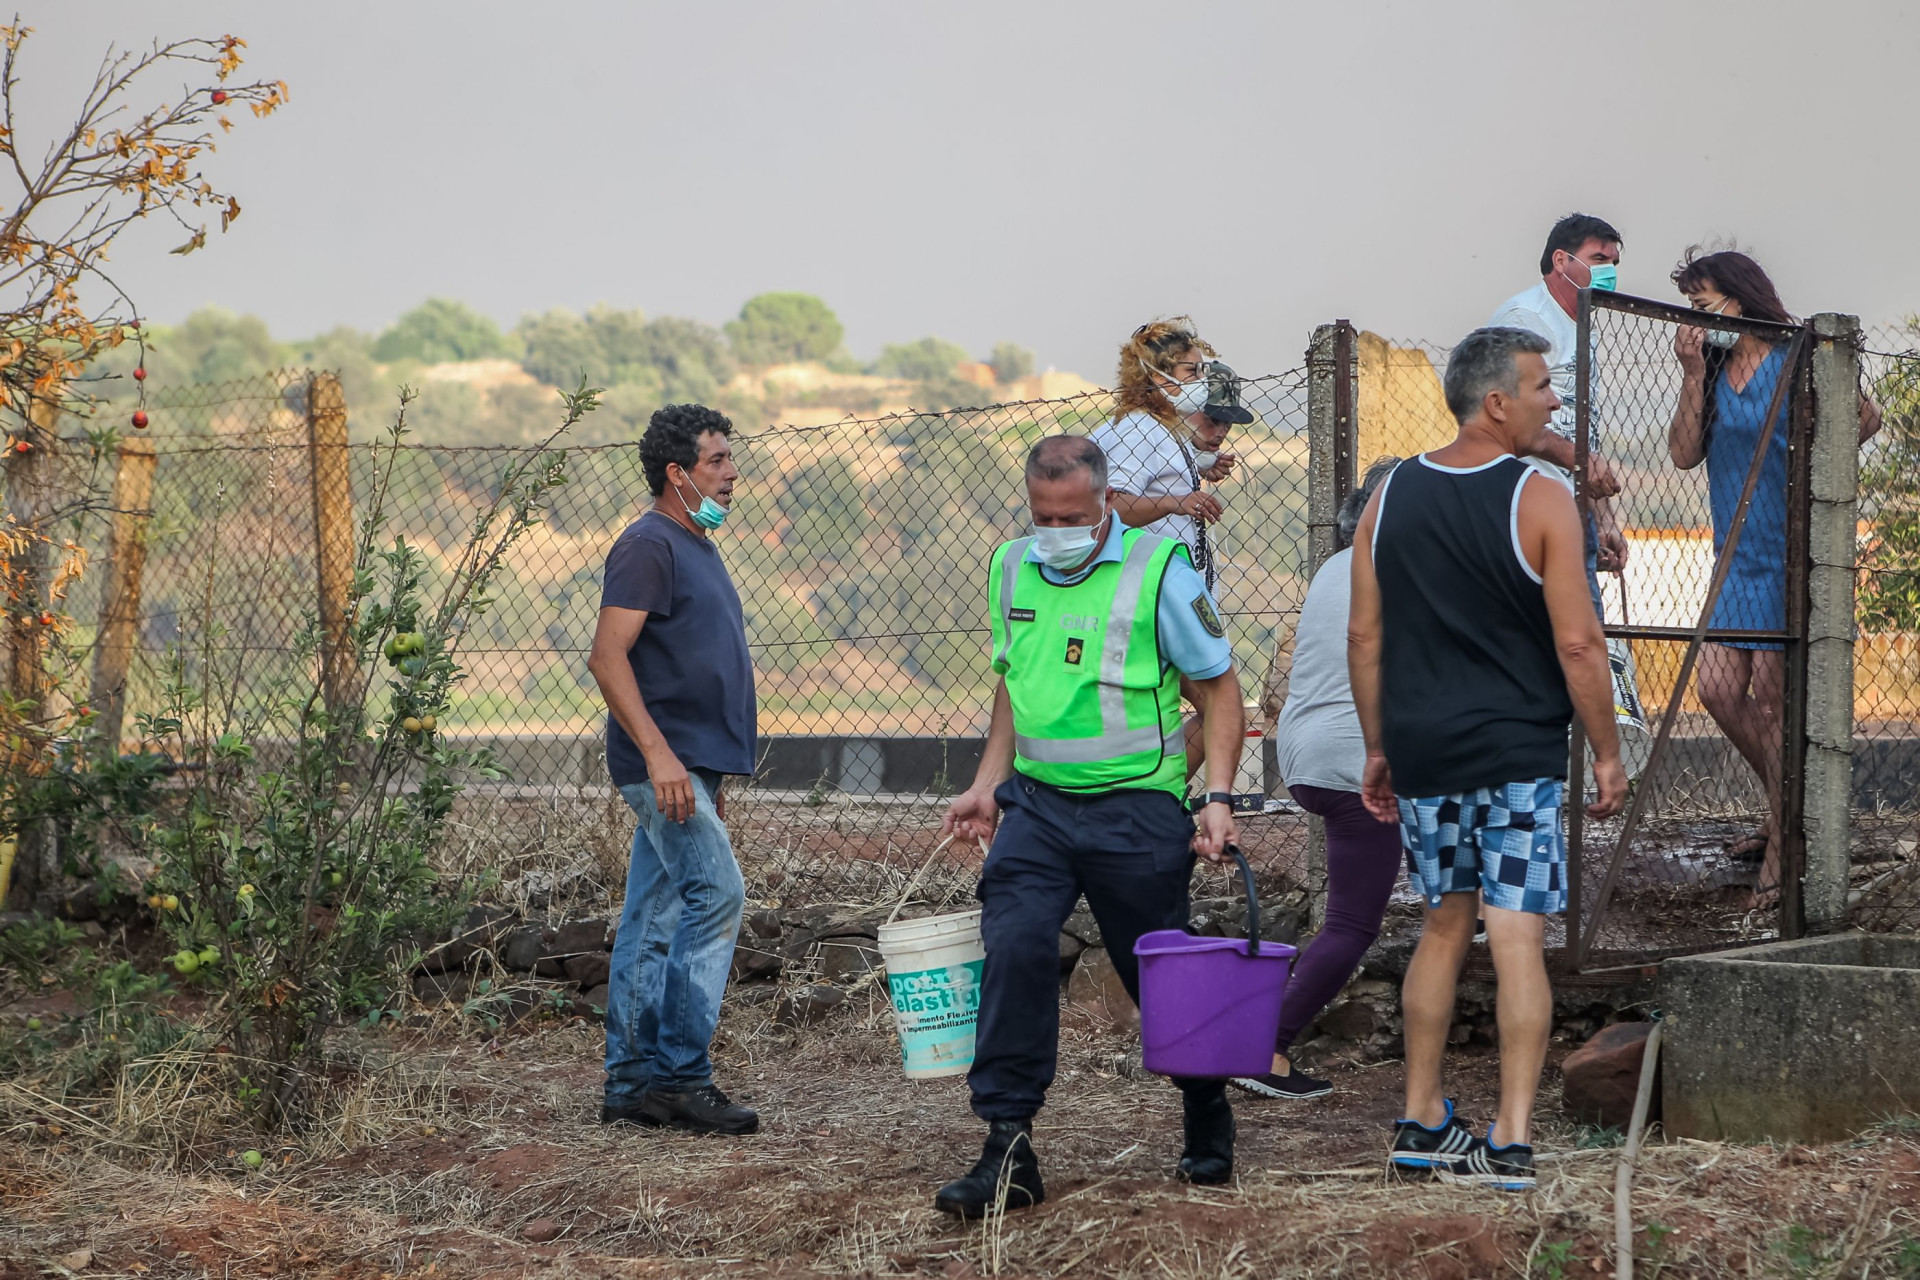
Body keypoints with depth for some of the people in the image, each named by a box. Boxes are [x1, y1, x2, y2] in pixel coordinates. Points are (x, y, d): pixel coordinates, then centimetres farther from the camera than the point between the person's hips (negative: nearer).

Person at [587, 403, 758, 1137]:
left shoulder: (696, 547, 20)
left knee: (654, 924, 8)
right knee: (716, 896, -15)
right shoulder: (649, 546, -11)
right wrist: (658, 753, -26)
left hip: (685, 767, 10)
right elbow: (608, 656, -19)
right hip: (665, 762, -10)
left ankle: (631, 1085, 11)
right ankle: (680, 1076, -12)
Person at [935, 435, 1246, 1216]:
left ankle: (1209, 1126, 33)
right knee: (1013, 949, -15)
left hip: (1137, 807, -4)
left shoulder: (1158, 571, -9)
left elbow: (1219, 686, -3)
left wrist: (1219, 797, -12)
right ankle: (1008, 1150, -11)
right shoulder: (1011, 569, 8)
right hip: (1037, 801, 4)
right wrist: (986, 786, 14)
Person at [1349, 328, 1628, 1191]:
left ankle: (1421, 1123, 22)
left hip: (1421, 754, 5)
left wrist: (1377, 750, 16)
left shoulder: (1390, 496, 5)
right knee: (1517, 940, -2)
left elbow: (1364, 635, 8)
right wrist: (1608, 754, -2)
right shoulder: (1540, 501, -9)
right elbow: (1578, 644, -11)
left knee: (1443, 927, 18)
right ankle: (1511, 1143, -5)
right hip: (1517, 754, -5)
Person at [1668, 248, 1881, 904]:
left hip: (1788, 553, -7)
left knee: (1773, 699, -7)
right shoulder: (1713, 374, 10)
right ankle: (1783, 803, 26)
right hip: (1738, 555, 7)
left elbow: (1864, 417, -8)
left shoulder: (1793, 363, -8)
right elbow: (1684, 455, 0)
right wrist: (1694, 375, -7)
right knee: (1717, 686, 4)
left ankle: (1780, 853, 0)